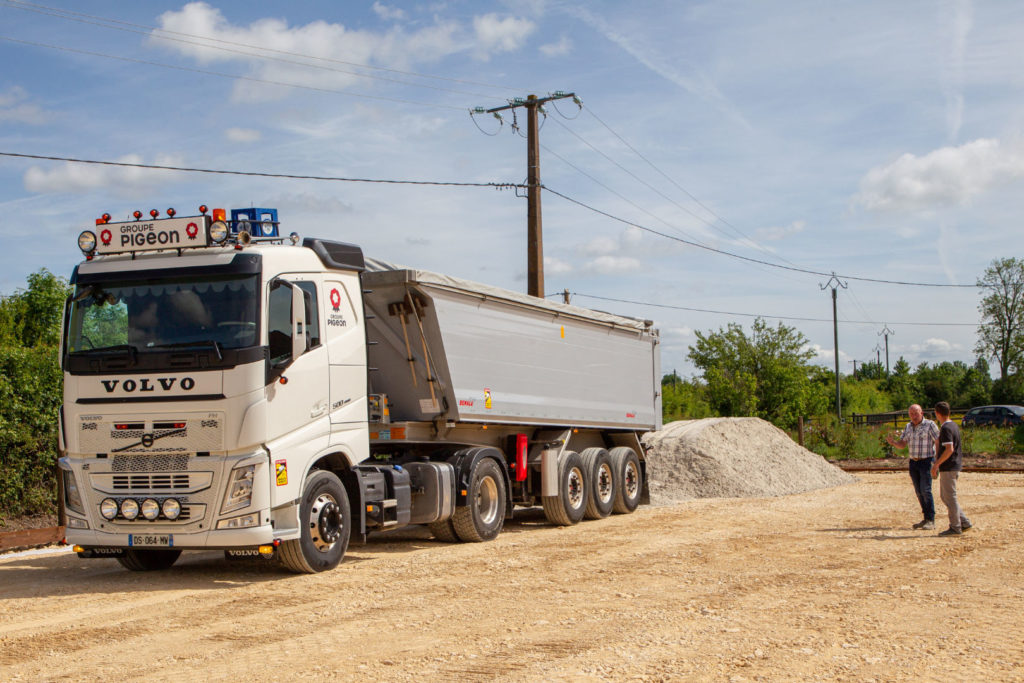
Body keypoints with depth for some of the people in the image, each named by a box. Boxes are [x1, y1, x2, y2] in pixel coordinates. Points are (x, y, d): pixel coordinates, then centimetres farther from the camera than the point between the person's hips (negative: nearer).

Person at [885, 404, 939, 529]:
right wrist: (892, 442, -11)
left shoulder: (930, 425, -6)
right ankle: (926, 518, 16)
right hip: (913, 462, 6)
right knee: (919, 492, 8)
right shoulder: (908, 427, 12)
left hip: (926, 461, -6)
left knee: (925, 491, -11)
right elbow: (902, 444, 11)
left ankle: (931, 521, -7)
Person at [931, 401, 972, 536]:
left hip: (948, 467, -10)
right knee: (945, 496, 16)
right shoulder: (954, 425, 13)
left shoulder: (945, 428, -17)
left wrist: (936, 464, -20)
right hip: (956, 465, 10)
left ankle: (955, 527, 3)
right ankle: (964, 522, 16)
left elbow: (949, 449, -24)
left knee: (949, 497, -2)